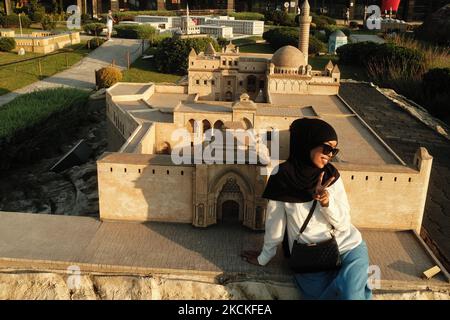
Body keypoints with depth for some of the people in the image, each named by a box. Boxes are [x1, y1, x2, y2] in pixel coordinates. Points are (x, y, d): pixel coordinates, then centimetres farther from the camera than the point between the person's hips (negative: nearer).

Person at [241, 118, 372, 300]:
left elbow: (344, 224, -4)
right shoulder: (282, 178, -11)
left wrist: (327, 202, -21)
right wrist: (264, 257, 9)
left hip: (348, 246, 1)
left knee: (350, 294, -22)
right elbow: (275, 223, 0)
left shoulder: (331, 175, -3)